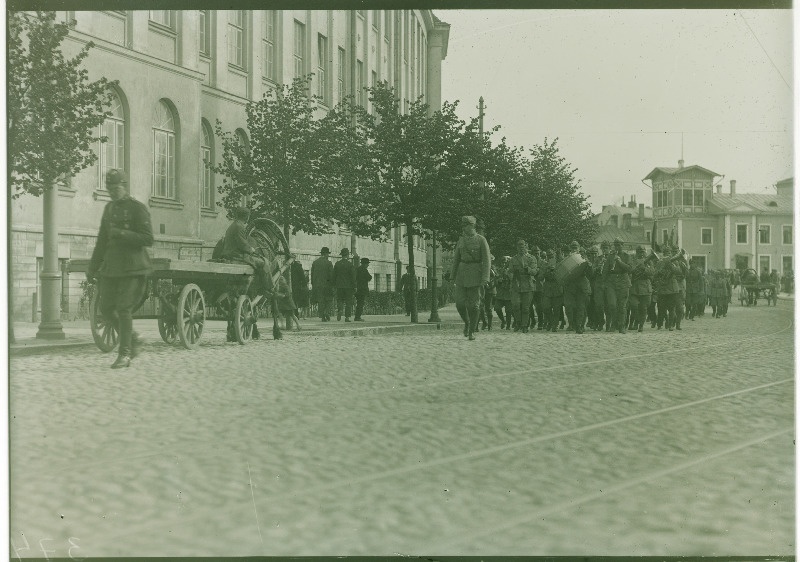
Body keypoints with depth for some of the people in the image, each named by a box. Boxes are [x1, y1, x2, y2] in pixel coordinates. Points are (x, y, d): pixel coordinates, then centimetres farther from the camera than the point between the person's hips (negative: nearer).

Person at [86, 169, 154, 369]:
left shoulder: (138, 209, -6)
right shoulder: (109, 208, 16)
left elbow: (148, 239, -13)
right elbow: (102, 240, 23)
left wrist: (121, 234, -22)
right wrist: (93, 267, 22)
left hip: (132, 268, -7)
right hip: (111, 267, 7)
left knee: (123, 309, -9)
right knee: (106, 309, 5)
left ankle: (124, 355, -2)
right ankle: (133, 338, 25)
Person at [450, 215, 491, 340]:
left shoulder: (481, 240, -6)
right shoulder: (461, 240, 8)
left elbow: (486, 260, -8)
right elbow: (456, 259, 12)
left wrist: (485, 278, -16)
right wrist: (452, 276, 8)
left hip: (475, 274, -4)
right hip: (462, 273, 4)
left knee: (473, 304, -2)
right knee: (460, 303, -5)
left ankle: (472, 331, 8)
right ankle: (467, 322, 22)